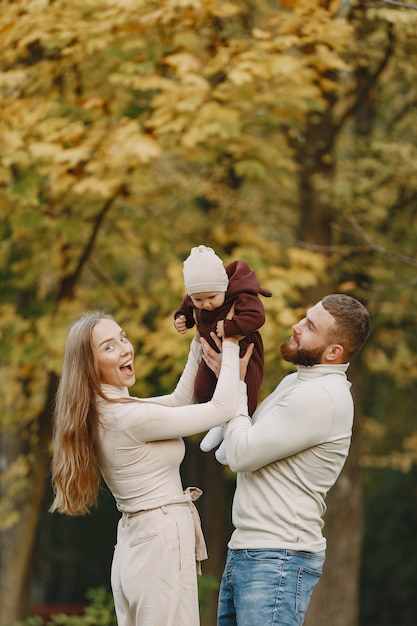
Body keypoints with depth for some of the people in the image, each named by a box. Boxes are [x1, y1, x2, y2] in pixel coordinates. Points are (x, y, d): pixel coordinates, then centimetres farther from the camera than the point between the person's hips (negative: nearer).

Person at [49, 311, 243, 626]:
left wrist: (200, 341, 14)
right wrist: (230, 344, -5)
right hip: (163, 547, -10)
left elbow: (179, 399, 19)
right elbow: (222, 408, -15)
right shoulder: (132, 417, -19)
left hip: (131, 548, 10)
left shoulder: (109, 410, 9)